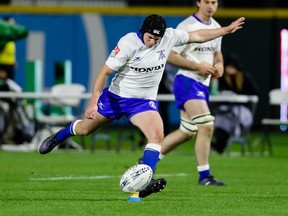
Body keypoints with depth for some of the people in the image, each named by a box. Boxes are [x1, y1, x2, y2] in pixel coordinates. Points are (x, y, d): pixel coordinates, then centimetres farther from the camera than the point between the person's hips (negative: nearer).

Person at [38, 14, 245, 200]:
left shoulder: (169, 37, -12)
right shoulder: (128, 43, -23)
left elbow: (198, 36, 3)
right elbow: (105, 72, -19)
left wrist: (226, 30, 3)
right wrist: (94, 102, -24)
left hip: (145, 100, 2)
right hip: (116, 96, -2)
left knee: (157, 135, -24)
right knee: (85, 129, 14)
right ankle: (57, 137, 47)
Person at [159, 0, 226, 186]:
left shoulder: (216, 27, 11)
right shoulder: (187, 27, -13)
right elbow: (170, 56, -13)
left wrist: (219, 65, 3)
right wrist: (198, 66, -19)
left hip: (203, 85, 9)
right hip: (187, 82, -9)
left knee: (187, 132, 14)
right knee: (206, 126, -20)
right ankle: (204, 175, -15)